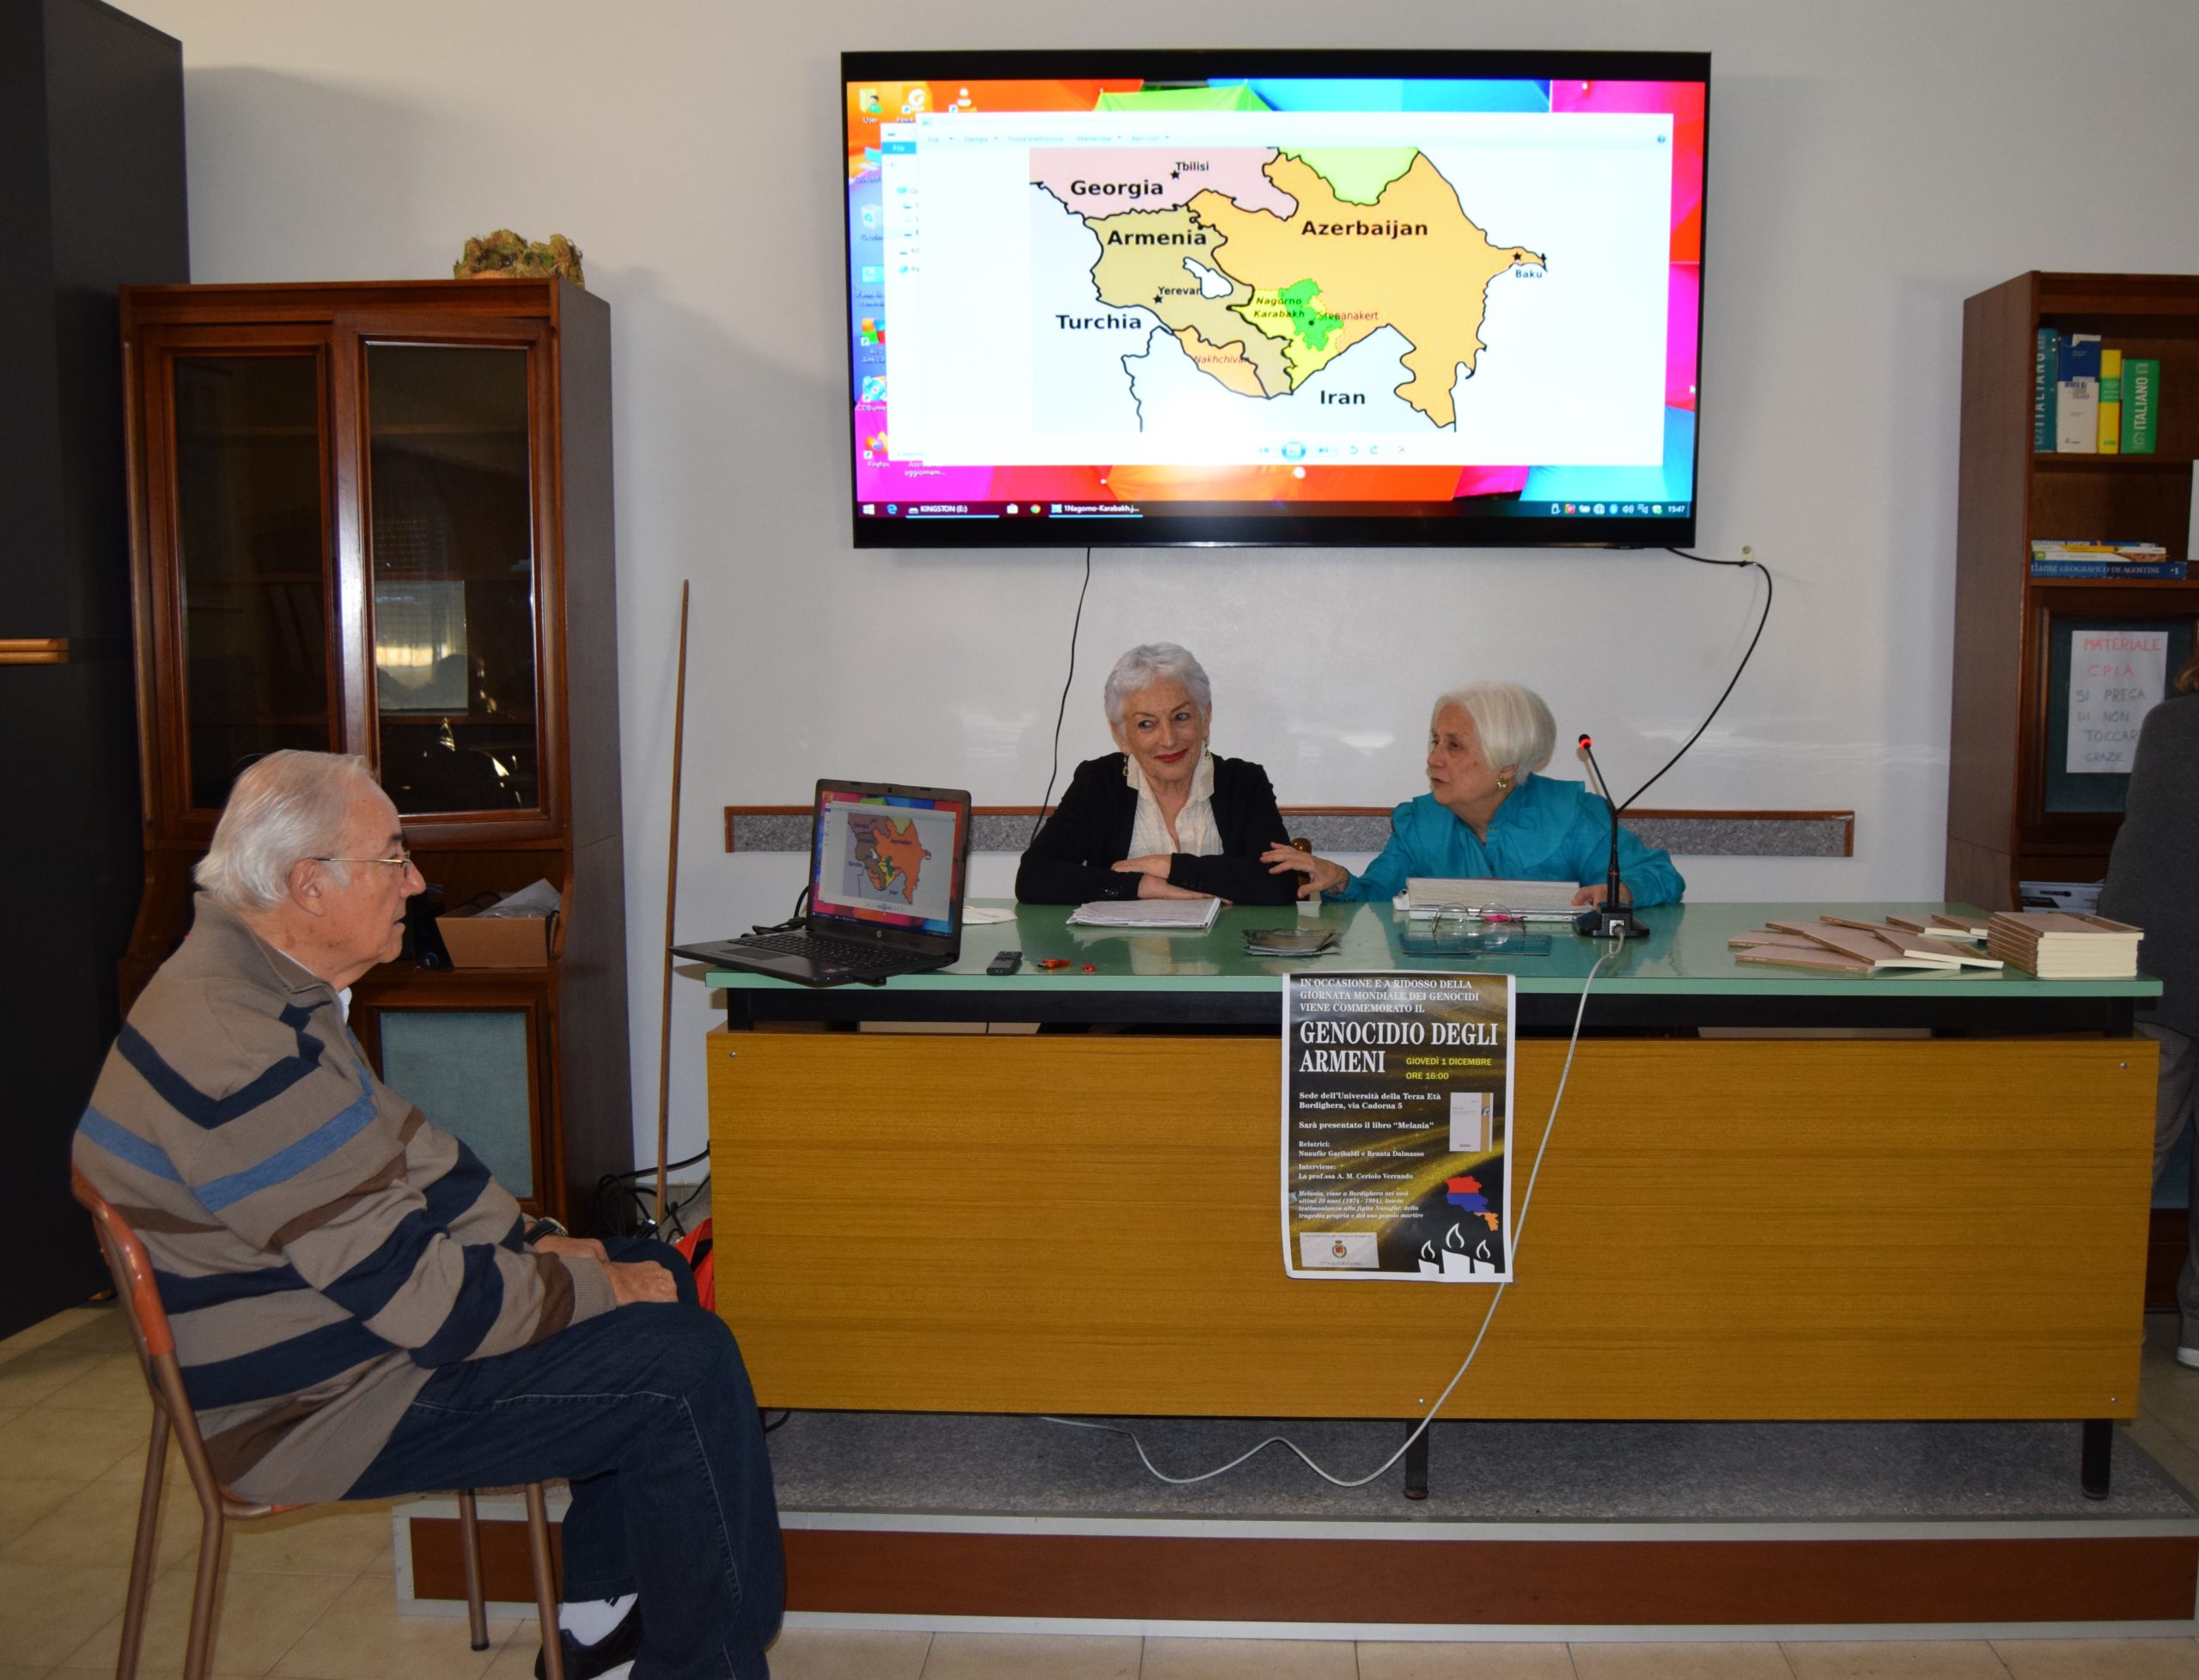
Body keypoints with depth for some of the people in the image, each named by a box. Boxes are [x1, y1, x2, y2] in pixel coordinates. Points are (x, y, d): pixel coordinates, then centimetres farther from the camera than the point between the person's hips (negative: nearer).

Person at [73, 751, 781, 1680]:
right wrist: (592, 1285, -14)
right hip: (323, 1408, -11)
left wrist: (532, 1244, 6)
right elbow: (421, 1297, -27)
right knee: (687, 1368, -16)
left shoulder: (245, 980, 6)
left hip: (353, 1313, 11)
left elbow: (395, 1162, 16)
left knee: (659, 1276, 13)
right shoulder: (241, 1059, -29)